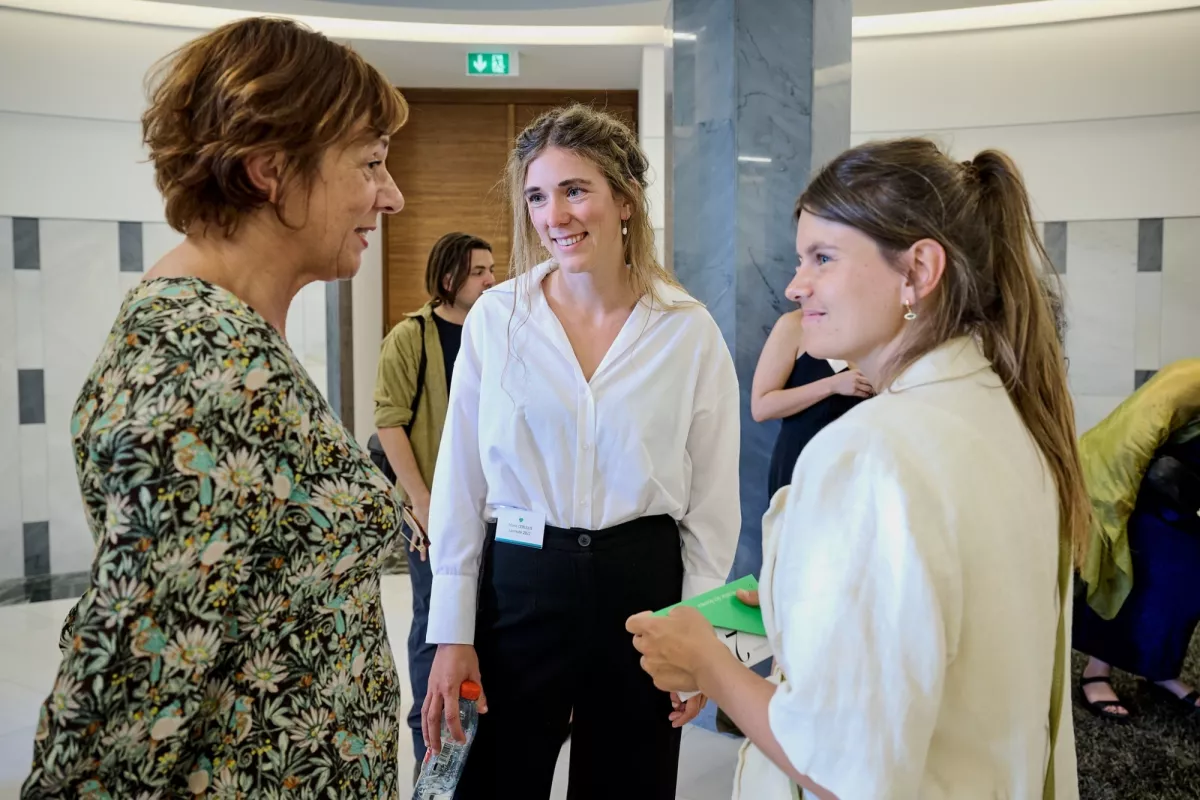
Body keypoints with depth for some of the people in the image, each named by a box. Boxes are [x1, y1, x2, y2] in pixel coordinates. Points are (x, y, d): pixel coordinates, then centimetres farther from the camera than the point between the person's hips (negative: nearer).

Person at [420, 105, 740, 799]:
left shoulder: (691, 332, -3)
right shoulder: (495, 318, -3)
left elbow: (713, 500, 2)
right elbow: (460, 484, 0)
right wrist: (452, 635, -1)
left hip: (643, 583, 1)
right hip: (517, 585, 0)